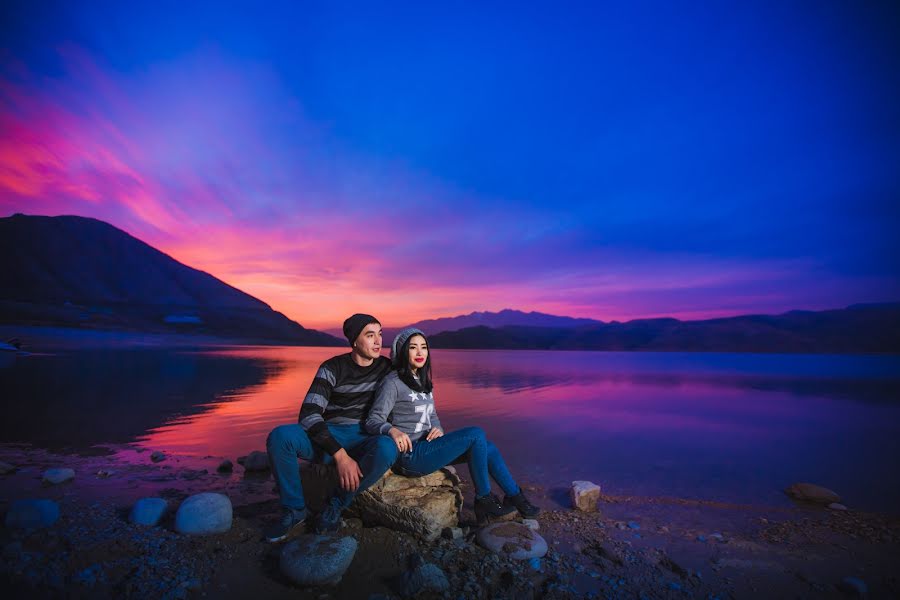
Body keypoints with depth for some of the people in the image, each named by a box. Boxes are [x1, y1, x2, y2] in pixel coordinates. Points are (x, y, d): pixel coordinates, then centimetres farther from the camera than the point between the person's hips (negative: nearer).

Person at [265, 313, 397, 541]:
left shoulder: (386, 367, 3)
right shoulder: (333, 367, -5)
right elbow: (308, 414, -15)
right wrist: (340, 456, -26)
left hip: (364, 441, 1)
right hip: (328, 439, 0)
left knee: (387, 448, -35)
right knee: (279, 436, -28)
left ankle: (337, 505, -11)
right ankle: (295, 510, -7)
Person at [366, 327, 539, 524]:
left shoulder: (423, 381, 14)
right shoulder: (392, 383, -11)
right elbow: (372, 421, -15)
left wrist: (438, 430, -5)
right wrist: (393, 430, -36)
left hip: (426, 447, 8)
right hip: (409, 454, -8)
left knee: (488, 448, -4)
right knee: (476, 434, -18)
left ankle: (514, 497, 12)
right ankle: (483, 500, -4)